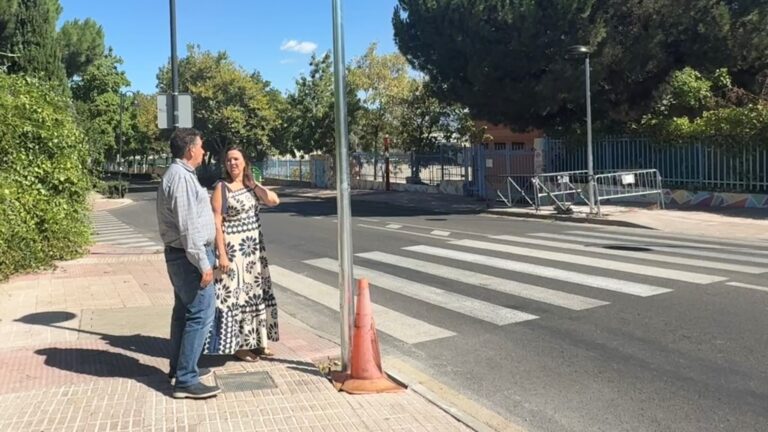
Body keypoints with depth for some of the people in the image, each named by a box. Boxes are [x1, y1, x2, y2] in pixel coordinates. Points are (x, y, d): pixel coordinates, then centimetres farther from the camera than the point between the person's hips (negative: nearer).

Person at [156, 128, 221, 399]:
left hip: (181, 255, 11)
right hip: (190, 256, -11)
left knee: (184, 312, 18)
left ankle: (179, 368, 30)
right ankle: (186, 381, -4)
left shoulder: (179, 174, 14)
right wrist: (203, 263, -22)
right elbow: (188, 226, -24)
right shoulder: (181, 177, -19)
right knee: (200, 315, -8)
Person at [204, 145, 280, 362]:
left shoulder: (250, 186, 8)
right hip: (233, 250, -7)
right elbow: (216, 223, -15)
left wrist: (252, 182, -5)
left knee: (254, 293, 13)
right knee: (235, 295, 0)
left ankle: (254, 341, 25)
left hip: (254, 249, 7)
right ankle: (237, 345, 10)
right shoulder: (222, 188, -10)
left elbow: (274, 200, -4)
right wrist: (222, 254, -21)